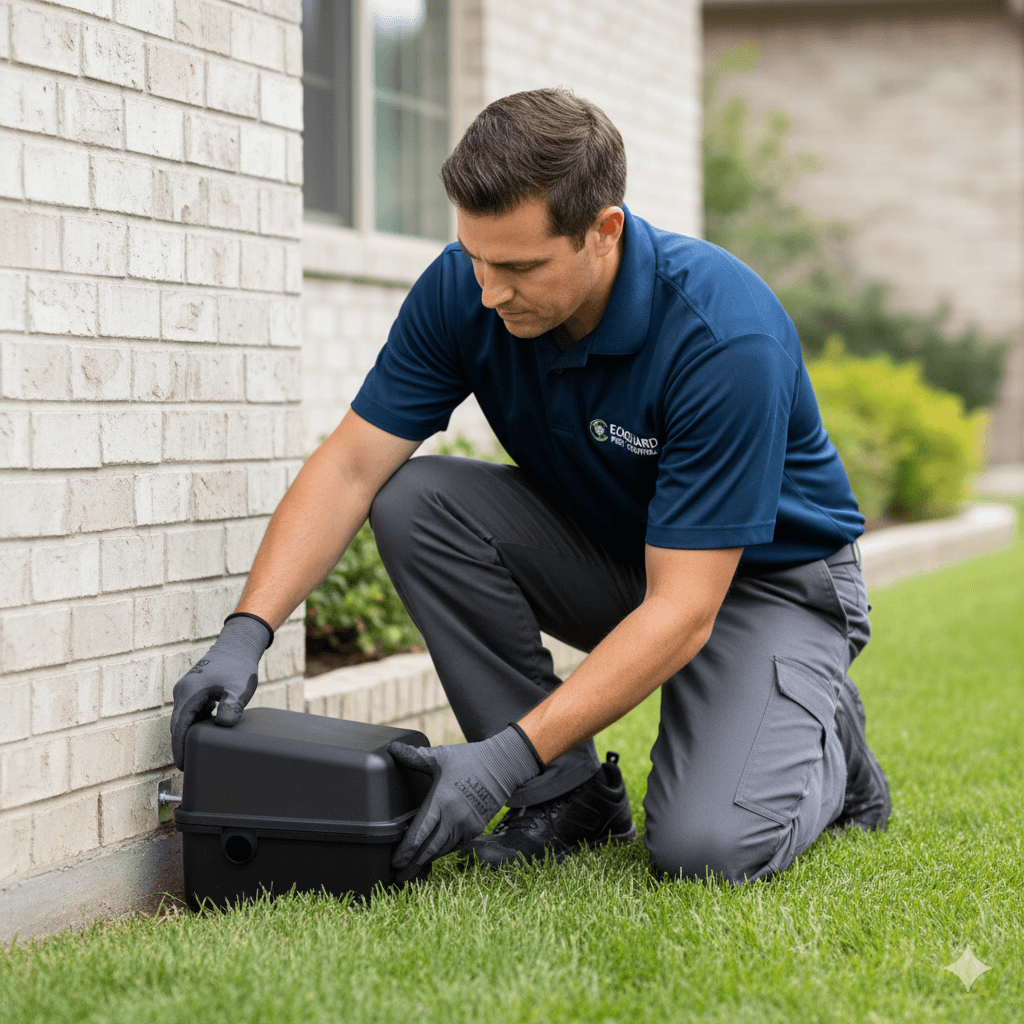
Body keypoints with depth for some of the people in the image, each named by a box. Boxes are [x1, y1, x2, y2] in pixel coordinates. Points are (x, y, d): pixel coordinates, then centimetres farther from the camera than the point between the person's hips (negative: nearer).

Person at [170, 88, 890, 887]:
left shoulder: (728, 336, -34)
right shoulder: (464, 290, -18)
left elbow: (682, 610, -34)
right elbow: (351, 467, -16)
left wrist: (510, 756, -40)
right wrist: (247, 632, -31)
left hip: (768, 575, -6)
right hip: (605, 550, 6)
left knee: (707, 845, -29)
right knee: (413, 498, -21)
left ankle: (824, 739, 7)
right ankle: (568, 791, -7)